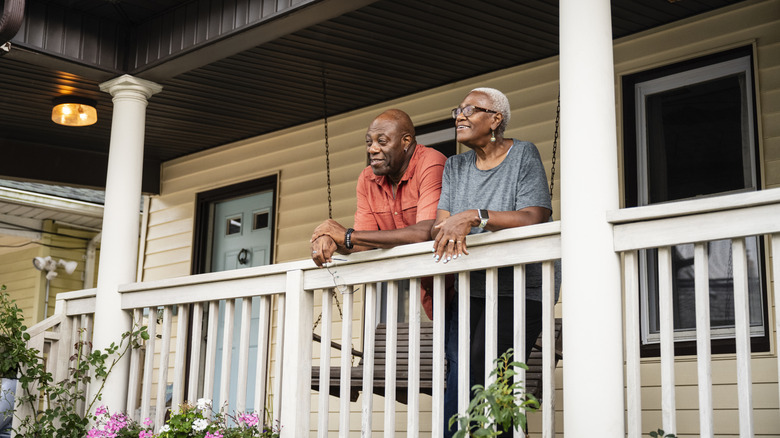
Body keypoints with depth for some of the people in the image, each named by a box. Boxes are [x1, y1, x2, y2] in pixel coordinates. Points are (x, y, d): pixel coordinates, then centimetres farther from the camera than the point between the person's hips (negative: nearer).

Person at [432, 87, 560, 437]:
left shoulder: (523, 155, 1)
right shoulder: (455, 167, 17)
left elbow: (535, 219, -12)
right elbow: (440, 222, 7)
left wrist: (474, 217, -22)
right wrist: (452, 232, -18)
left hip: (518, 290, -4)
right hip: (467, 288, 4)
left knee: (484, 374, -21)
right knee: (458, 371, -18)